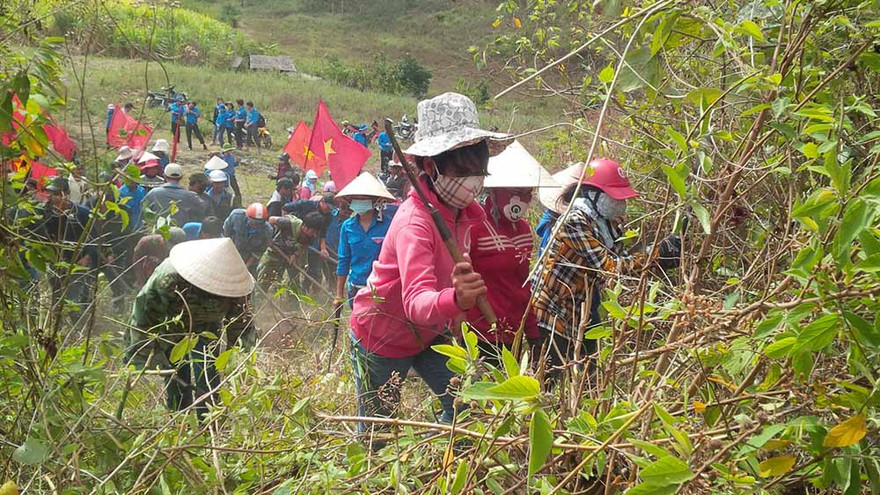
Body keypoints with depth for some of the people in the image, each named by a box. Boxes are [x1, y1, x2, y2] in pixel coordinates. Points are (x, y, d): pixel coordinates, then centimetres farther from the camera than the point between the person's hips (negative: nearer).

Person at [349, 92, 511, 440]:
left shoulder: (463, 213, -8)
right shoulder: (415, 222, -34)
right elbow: (416, 301, -48)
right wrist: (455, 300, -68)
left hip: (429, 333, 7)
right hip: (382, 337, -7)